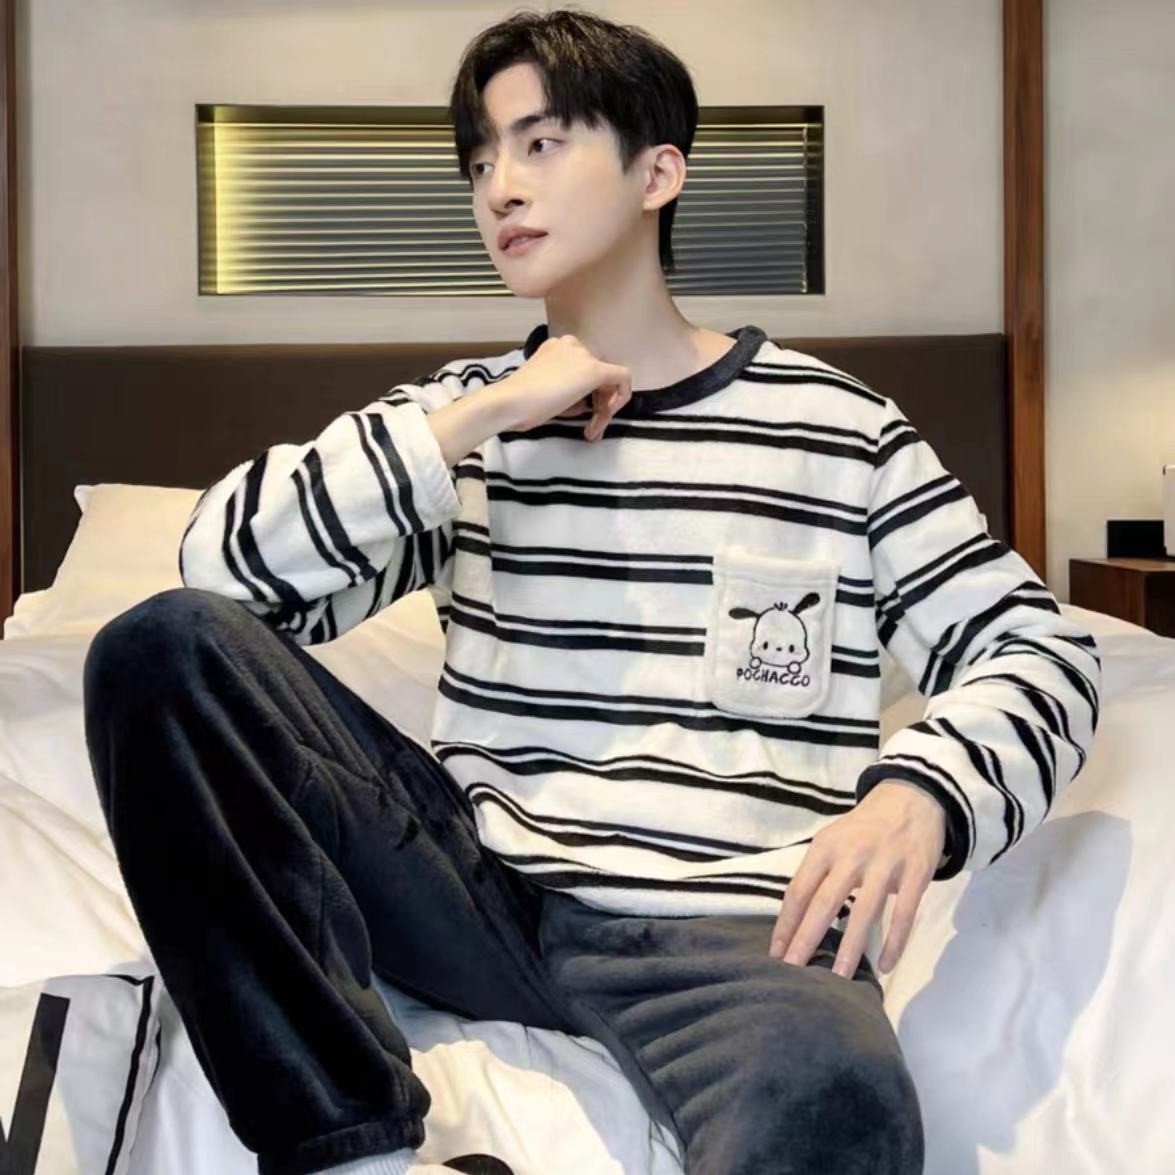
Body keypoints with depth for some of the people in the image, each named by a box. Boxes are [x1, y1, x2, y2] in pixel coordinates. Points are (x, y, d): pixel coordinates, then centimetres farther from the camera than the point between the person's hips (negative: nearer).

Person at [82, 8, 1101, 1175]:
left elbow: (1036, 648, 5)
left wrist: (916, 792, -16)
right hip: (479, 892, 5)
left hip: (734, 928, -4)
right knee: (164, 645, -16)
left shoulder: (834, 426, 6)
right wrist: (480, 419, -5)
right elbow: (225, 563, 2)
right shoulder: (468, 409, 13)